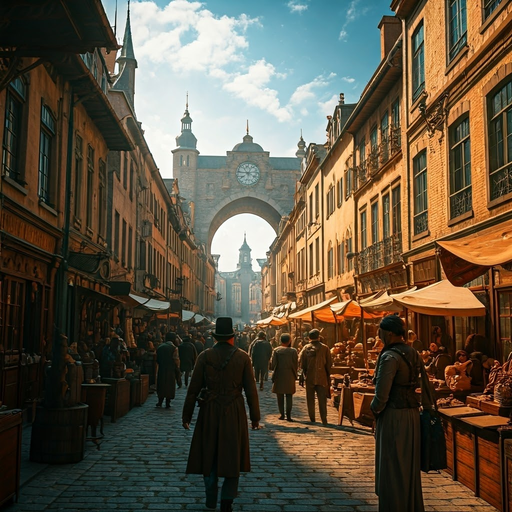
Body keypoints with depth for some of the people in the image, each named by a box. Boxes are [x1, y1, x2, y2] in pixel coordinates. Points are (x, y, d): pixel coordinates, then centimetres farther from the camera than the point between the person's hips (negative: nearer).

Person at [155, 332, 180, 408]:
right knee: (169, 385, 4)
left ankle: (160, 401, 15)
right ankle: (167, 403, 4)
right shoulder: (173, 347, -9)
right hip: (170, 370, -4)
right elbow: (176, 359, -12)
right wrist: (178, 368, 2)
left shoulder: (160, 347, 7)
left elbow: (157, 359, 9)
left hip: (161, 369, 4)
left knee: (161, 385, 14)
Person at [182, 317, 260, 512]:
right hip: (234, 413, -1)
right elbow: (251, 390, -4)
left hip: (210, 412, 1)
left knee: (209, 454, 15)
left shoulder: (205, 356, -4)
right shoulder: (242, 357, -4)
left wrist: (187, 415, 6)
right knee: (232, 456, 11)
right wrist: (255, 416, 6)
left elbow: (193, 388, -3)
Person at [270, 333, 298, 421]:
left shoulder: (276, 350, -6)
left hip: (279, 376, 0)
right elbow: (296, 365, -3)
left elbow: (273, 365, -7)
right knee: (289, 396, 7)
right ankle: (288, 415, -2)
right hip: (290, 377, 0)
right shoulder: (293, 351, -6)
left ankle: (282, 414, 14)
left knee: (280, 396, 11)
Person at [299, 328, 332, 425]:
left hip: (310, 377, 1)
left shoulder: (306, 348, -3)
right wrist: (328, 375, 10)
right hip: (322, 377, -1)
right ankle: (324, 419, -3)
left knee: (310, 399, 12)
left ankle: (312, 419, 15)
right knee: (322, 400, 3)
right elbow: (329, 363, -2)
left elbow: (302, 364, -3)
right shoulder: (325, 348, -4)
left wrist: (305, 374, 11)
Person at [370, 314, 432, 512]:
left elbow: (382, 394, -21)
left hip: (393, 416, -8)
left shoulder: (390, 356, -19)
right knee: (410, 465, 19)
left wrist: (375, 409, -5)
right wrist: (427, 408, 17)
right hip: (413, 414, 8)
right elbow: (424, 386, 10)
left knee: (392, 467, 3)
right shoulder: (414, 354, 7)